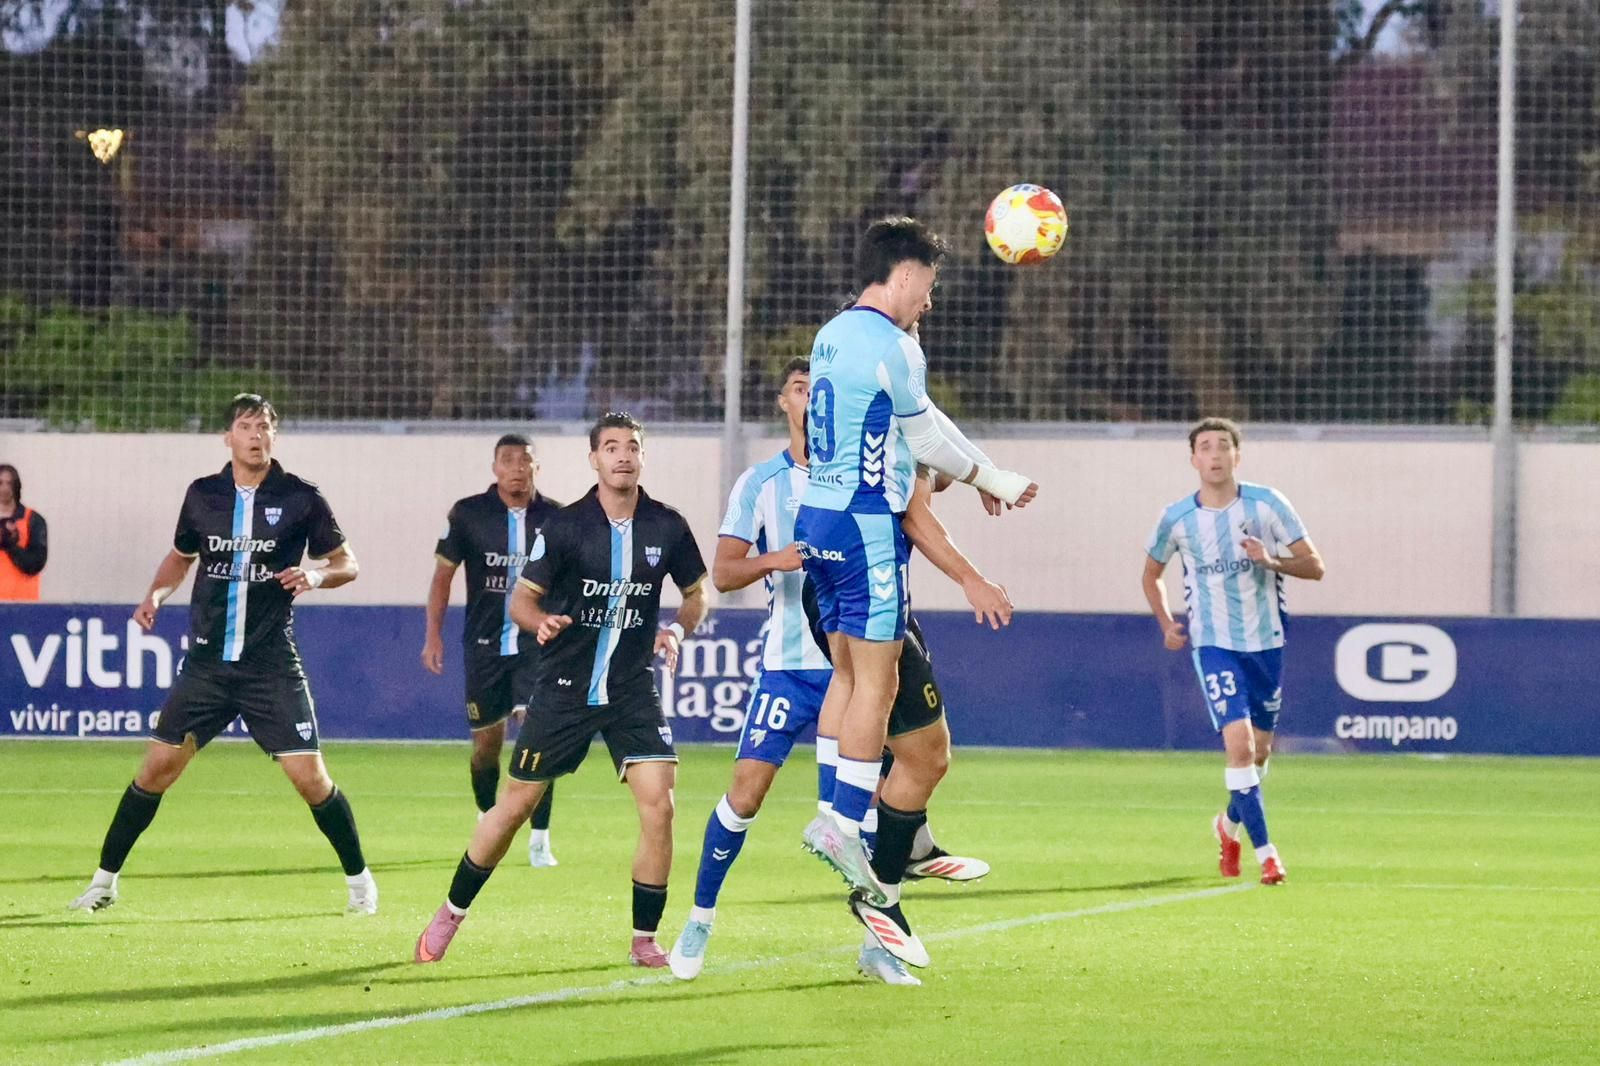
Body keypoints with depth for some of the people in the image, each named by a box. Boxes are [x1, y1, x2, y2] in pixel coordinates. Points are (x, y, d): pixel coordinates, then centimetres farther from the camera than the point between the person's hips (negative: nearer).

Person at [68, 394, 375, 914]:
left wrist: (316, 575, -17)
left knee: (310, 777, -7)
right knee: (157, 767, 0)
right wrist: (156, 594, 2)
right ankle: (105, 880, 11)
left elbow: (346, 563, 4)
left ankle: (359, 879, 12)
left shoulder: (300, 498, -4)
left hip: (272, 666, -2)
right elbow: (180, 556, 21)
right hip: (207, 661, 2)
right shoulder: (203, 495, 4)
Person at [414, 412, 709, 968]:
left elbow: (696, 593, 13)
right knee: (516, 803, 4)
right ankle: (452, 913, 24)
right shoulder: (565, 526, -8)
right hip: (564, 687, -1)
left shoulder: (668, 527, -2)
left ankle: (645, 939, 0)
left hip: (633, 690, 1)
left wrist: (677, 630, -6)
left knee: (658, 804, -14)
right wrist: (541, 620, -24)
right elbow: (522, 598, -2)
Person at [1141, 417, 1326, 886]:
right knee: (1239, 741, -19)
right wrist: (1167, 624, 1)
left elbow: (1314, 566, -5)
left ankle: (1230, 825, 40)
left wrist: (1271, 560, -23)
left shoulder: (1267, 504, -6)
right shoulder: (1177, 518, -4)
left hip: (1266, 641, 2)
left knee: (1258, 751, 12)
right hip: (1214, 645, -2)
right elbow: (1151, 573, 15)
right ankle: (1264, 850, -13)